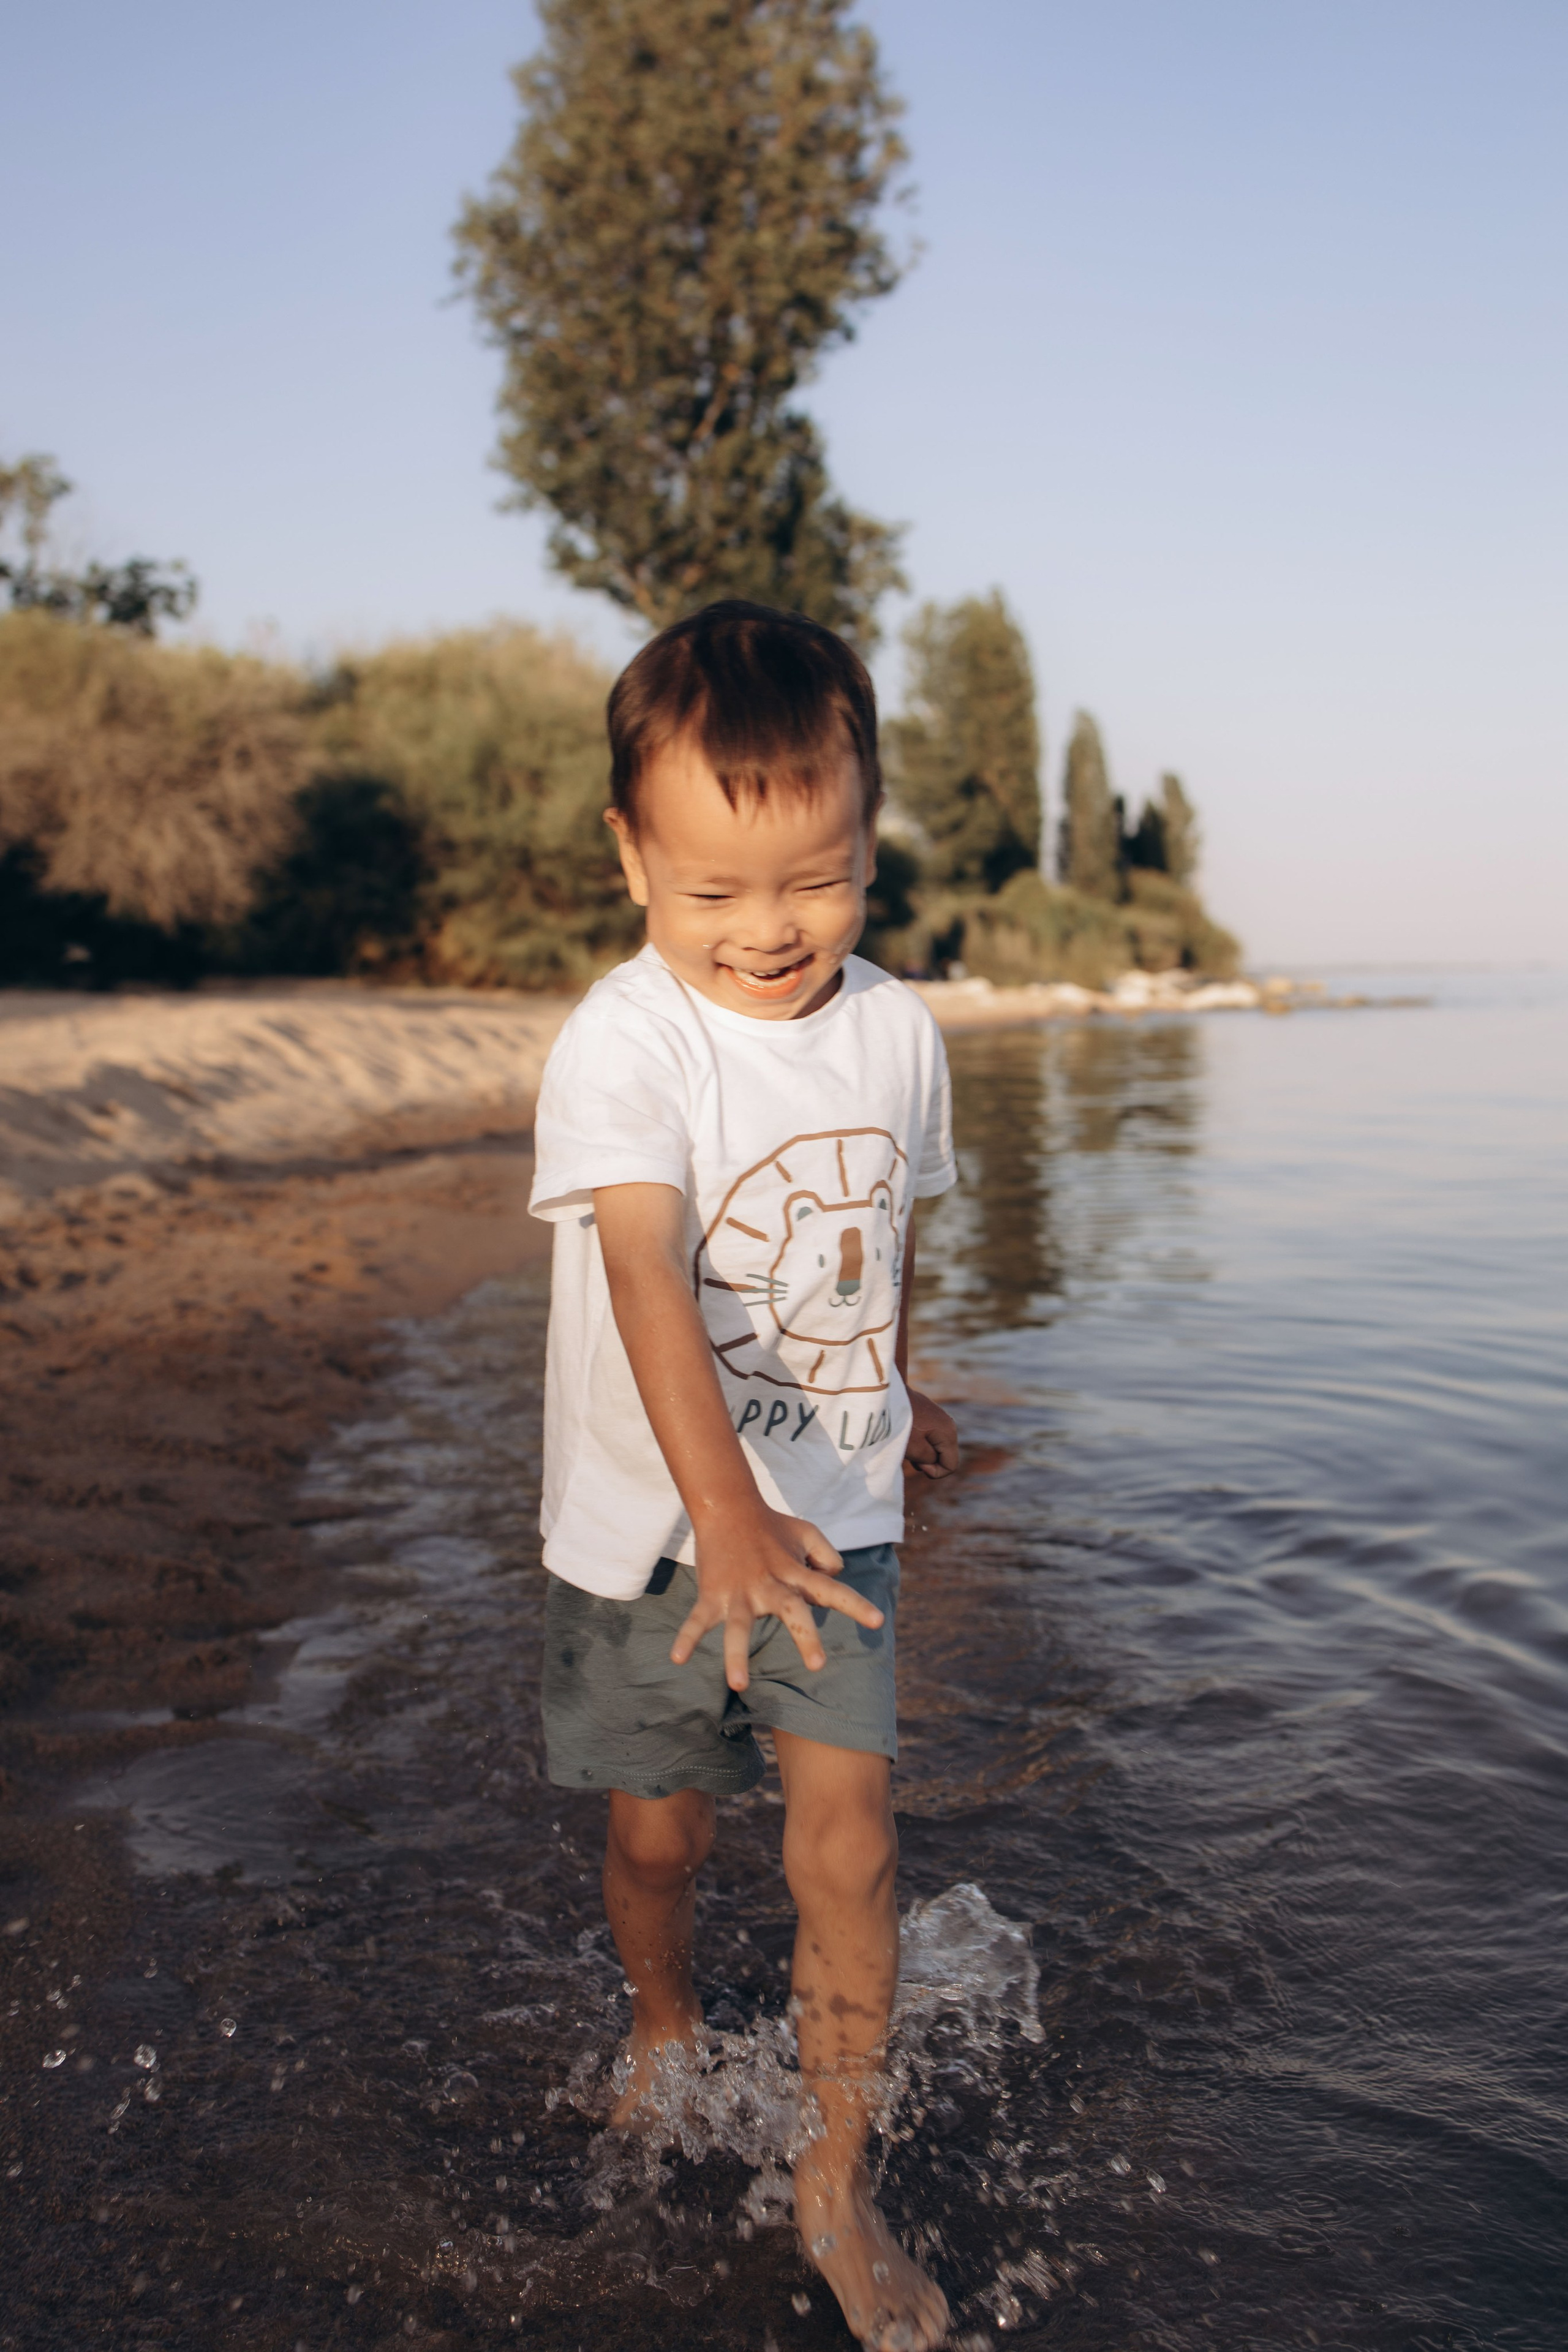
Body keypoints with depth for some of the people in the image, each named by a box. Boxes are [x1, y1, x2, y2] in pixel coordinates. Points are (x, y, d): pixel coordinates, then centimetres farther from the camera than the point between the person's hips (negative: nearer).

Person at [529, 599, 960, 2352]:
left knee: (847, 1843, -3)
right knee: (659, 1831, 16)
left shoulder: (897, 1031, -4)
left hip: (835, 1513, 3)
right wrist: (727, 1515, -46)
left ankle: (837, 2185, 19)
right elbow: (648, 1276, -34)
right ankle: (664, 2019, 49)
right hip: (647, 1528, -2)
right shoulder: (621, 1044, -21)